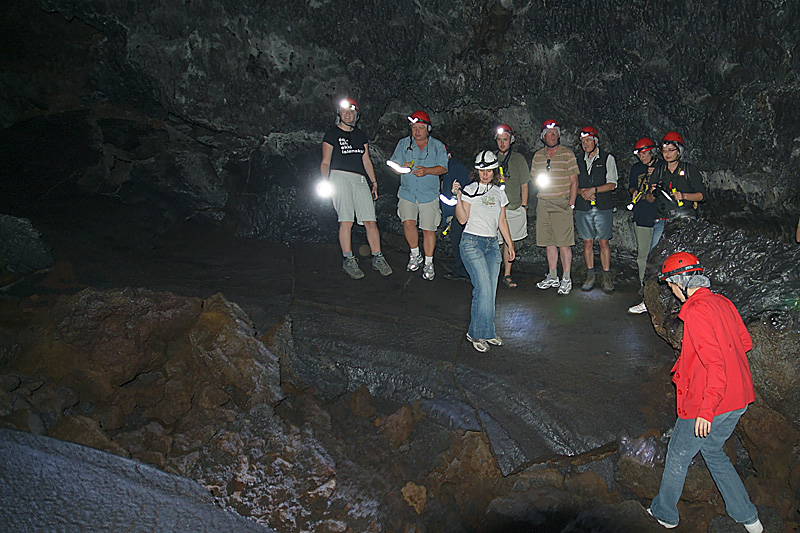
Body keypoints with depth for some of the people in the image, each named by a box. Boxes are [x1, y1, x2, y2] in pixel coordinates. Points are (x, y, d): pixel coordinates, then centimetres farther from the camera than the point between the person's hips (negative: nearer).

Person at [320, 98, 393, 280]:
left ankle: (377, 258, 5)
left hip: (360, 179, 4)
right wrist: (325, 183, -6)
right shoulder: (332, 134, 8)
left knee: (370, 221, -3)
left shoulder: (360, 135, 21)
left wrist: (373, 181, 13)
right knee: (346, 221, -11)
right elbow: (325, 162, 6)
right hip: (340, 177, -4)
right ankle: (348, 260, -3)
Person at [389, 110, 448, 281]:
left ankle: (428, 263, 14)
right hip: (407, 193, 1)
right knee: (408, 223, -15)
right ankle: (415, 255, 9)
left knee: (428, 229, -2)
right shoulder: (404, 143, 8)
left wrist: (427, 170, -22)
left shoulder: (437, 146, 5)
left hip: (429, 194, -1)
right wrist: (403, 167, -19)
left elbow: (443, 168, -4)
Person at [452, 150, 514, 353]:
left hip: (492, 244, 5)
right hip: (472, 242, -5)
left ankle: (487, 332, 12)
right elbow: (462, 219, -7)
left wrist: (510, 244, 20)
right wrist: (458, 198, -18)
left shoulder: (499, 193, 15)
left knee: (490, 291, 1)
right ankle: (477, 333, -3)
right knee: (483, 288, -14)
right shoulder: (470, 190, 0)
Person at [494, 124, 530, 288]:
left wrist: (524, 206, 6)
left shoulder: (519, 158, 6)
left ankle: (507, 275, 13)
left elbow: (524, 184, 8)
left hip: (514, 208, 0)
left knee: (509, 242, 5)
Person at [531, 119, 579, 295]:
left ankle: (566, 279, 0)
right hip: (543, 203, 4)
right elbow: (534, 178, 22)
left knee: (564, 243, -6)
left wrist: (571, 204, -6)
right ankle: (552, 277, 17)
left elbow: (574, 181, 0)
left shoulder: (567, 154, 0)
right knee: (549, 242, 8)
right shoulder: (538, 156, 13)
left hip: (561, 203, -4)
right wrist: (538, 181, 1)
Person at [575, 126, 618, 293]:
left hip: (603, 208, -3)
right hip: (583, 209, 3)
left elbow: (612, 184, -3)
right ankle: (590, 276, 12)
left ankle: (606, 278, 4)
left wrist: (594, 190, -15)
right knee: (587, 243, 4)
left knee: (604, 242, -2)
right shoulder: (579, 161, 14)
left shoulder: (608, 159, 4)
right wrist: (582, 192, -8)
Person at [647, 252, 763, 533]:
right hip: (738, 399, 8)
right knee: (713, 451, 27)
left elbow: (716, 364, -27)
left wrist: (706, 411, -26)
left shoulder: (696, 311, -23)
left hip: (709, 404, -8)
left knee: (678, 457, 13)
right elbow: (745, 342, 15)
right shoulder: (722, 302, 3)